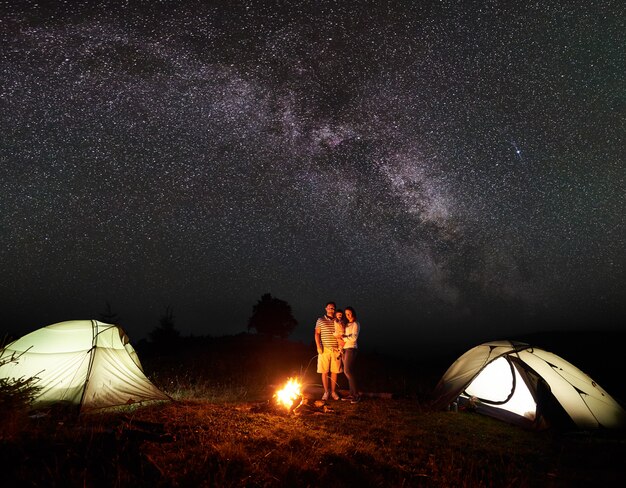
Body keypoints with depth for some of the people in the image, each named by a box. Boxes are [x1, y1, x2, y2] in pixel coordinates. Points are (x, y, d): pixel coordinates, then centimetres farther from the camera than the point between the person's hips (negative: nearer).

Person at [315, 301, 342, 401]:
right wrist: (319, 347, -7)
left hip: (335, 349, 1)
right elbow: (317, 334, 3)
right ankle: (326, 392, 13)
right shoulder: (320, 320, 5)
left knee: (334, 371, 4)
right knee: (324, 371, 1)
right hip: (324, 349, -1)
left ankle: (333, 391, 16)